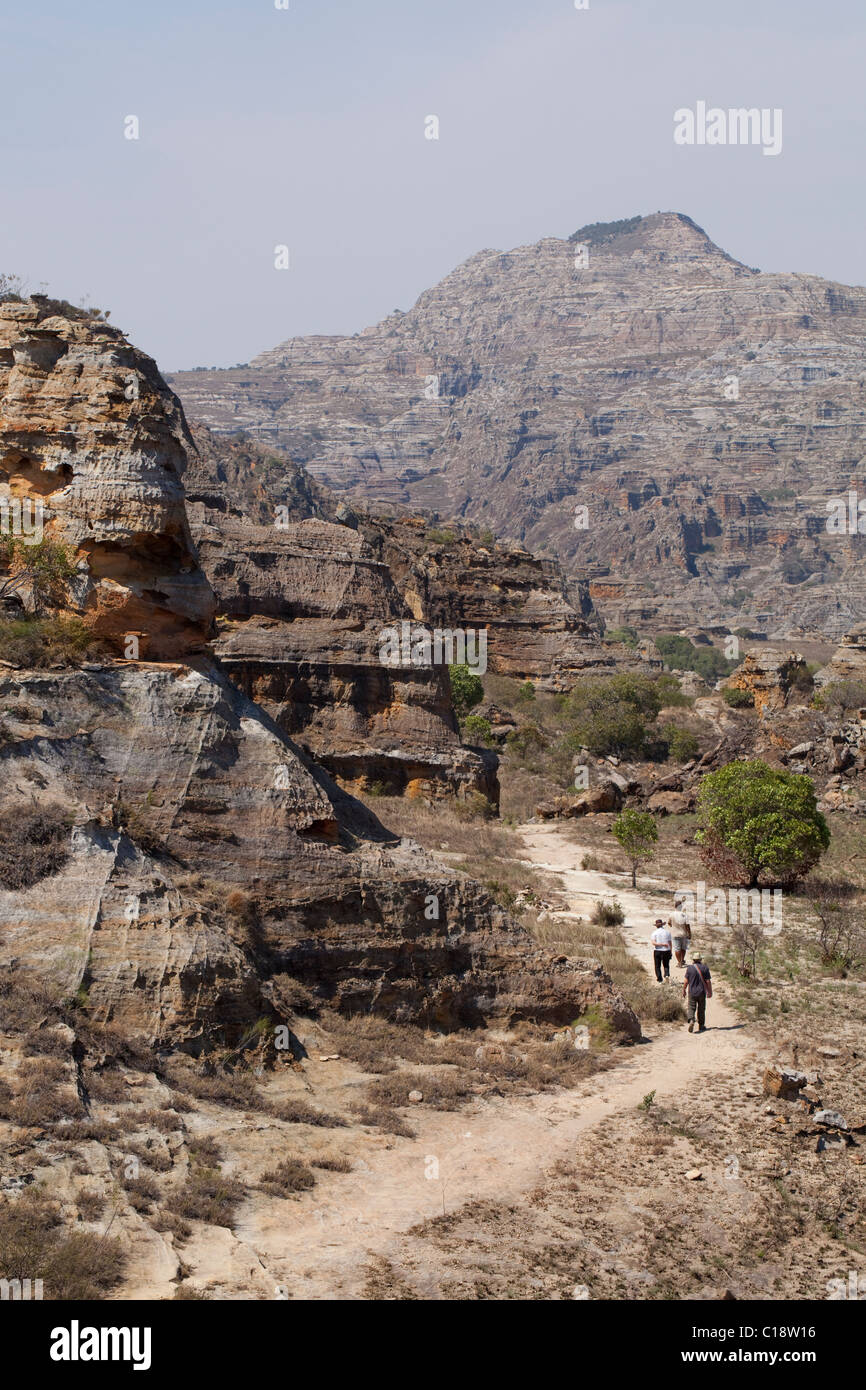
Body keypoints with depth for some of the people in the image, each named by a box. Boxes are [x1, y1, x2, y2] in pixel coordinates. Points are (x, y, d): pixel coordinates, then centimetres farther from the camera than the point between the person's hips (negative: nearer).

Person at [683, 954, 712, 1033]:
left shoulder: (689, 968, -6)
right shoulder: (705, 968, -5)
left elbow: (686, 981, -5)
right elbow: (708, 981, -4)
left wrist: (683, 990, 7)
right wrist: (710, 991, 6)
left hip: (692, 992, -1)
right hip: (702, 992, 1)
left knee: (691, 1008, 4)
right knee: (701, 1009, 13)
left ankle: (691, 1020, -21)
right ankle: (701, 1026, 20)